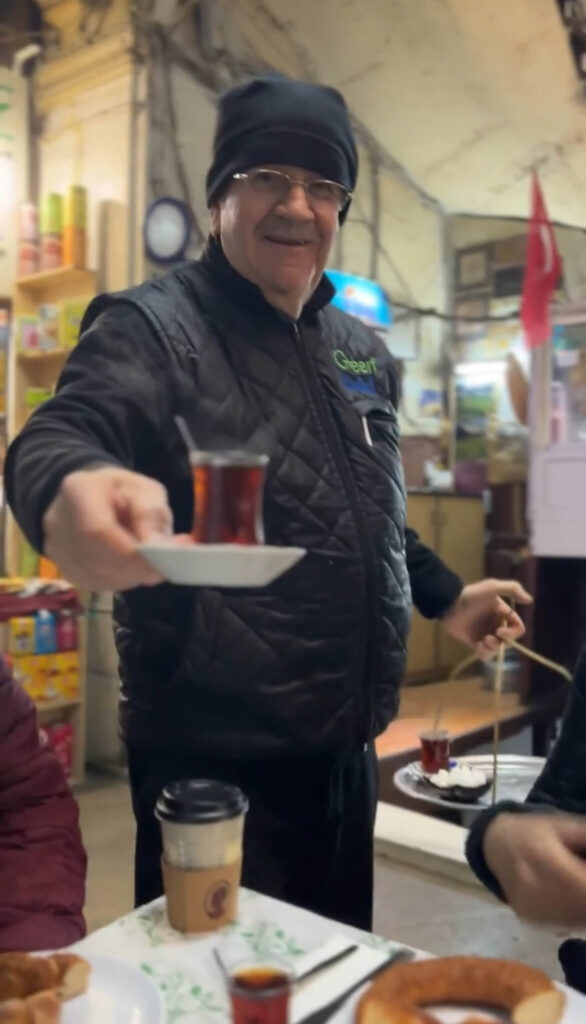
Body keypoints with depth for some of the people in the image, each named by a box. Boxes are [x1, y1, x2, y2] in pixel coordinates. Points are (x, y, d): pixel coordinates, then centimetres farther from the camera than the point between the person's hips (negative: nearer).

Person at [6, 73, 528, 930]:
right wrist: (72, 487, -51)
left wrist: (444, 595, 20)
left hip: (346, 749, 7)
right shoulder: (154, 325, -10)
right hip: (214, 764, -6)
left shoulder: (364, 350, 10)